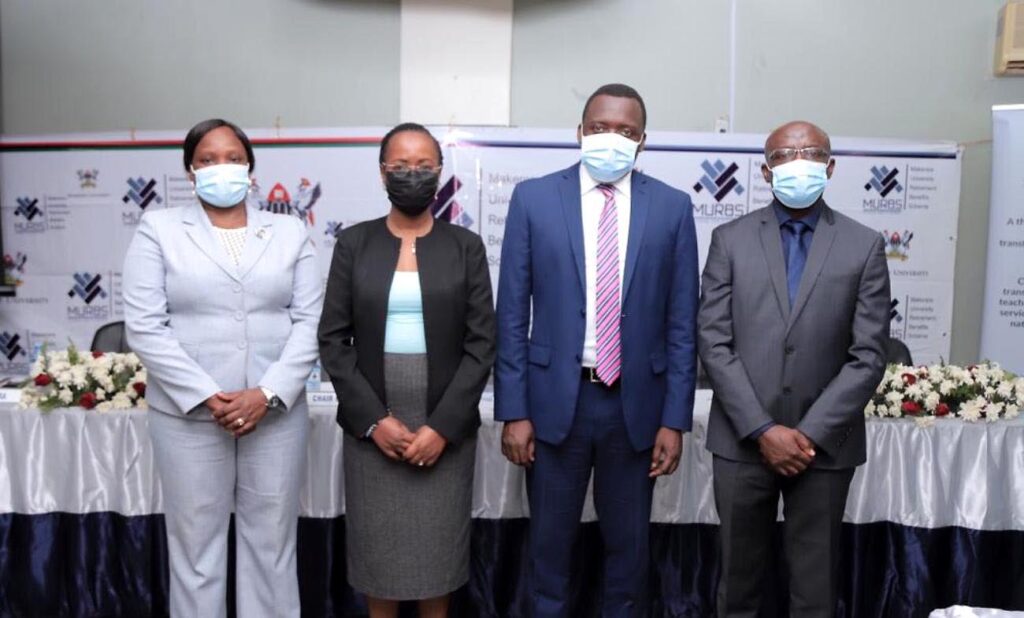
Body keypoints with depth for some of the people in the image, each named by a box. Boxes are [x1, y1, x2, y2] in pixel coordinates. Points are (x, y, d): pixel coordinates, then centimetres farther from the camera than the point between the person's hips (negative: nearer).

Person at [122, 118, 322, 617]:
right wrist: (207, 397, -13)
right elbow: (144, 327, -4)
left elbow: (310, 322, 1)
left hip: (277, 412, 1)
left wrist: (268, 394, -11)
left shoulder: (289, 232, 8)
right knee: (196, 546, 8)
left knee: (272, 544, 9)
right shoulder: (159, 230, 4)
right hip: (188, 414, -1)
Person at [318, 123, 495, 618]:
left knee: (438, 548, 9)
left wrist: (442, 427, -11)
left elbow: (481, 343, -3)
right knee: (378, 547, 10)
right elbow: (333, 341, 0)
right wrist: (373, 420, -9)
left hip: (445, 427, 0)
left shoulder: (466, 247, 2)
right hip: (372, 425, 1)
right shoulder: (353, 244, 4)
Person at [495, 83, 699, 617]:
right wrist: (513, 411, -5)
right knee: (549, 539, 14)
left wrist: (674, 419, -2)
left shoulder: (672, 207, 0)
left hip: (636, 402, 1)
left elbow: (681, 322, 1)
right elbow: (512, 313, -2)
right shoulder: (533, 198, -2)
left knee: (628, 542, 16)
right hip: (555, 399, 0)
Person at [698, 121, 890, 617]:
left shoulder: (864, 246, 1)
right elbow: (714, 344, -4)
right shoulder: (730, 239, 1)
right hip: (742, 441, 0)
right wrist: (763, 430, -11)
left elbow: (868, 356, -3)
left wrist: (812, 434, -11)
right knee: (739, 575, 13)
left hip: (826, 444, 0)